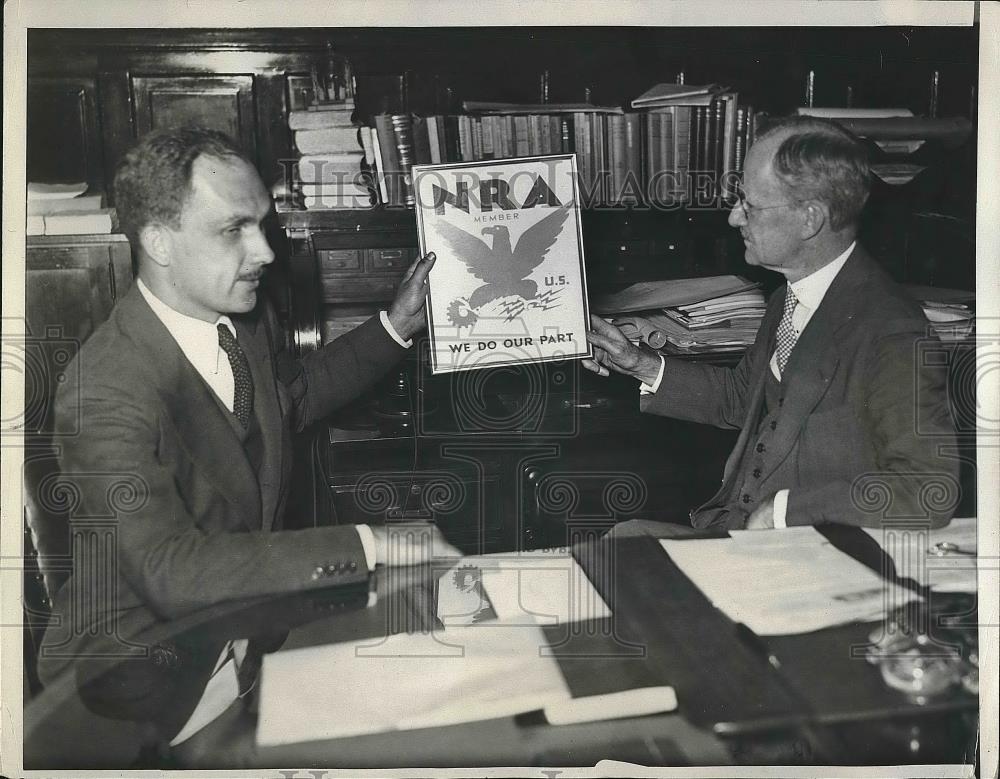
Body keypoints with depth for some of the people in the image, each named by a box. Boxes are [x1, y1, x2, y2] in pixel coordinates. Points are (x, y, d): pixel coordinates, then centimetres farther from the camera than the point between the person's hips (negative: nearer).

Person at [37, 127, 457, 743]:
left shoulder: (250, 319, -3)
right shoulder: (106, 392, -28)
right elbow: (171, 570, -34)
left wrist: (397, 325, 9)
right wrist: (367, 545, -36)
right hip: (143, 675, -7)